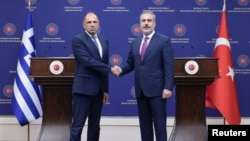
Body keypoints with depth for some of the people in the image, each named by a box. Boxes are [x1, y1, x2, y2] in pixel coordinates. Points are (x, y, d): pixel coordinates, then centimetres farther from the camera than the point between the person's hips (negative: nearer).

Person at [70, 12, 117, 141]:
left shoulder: (104, 41, 13)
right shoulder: (78, 40, -7)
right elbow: (88, 61, -18)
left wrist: (106, 89, 13)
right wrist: (110, 69, -15)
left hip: (98, 89, 7)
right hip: (83, 88, -6)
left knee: (95, 126, 11)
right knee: (78, 125, -6)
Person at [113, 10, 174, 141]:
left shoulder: (164, 40, -4)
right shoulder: (135, 43, 14)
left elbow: (169, 66, -9)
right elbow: (130, 63, 16)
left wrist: (168, 87, -16)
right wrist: (121, 70, -6)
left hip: (156, 90, -6)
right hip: (141, 90, 6)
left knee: (159, 123, -1)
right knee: (144, 124, 11)